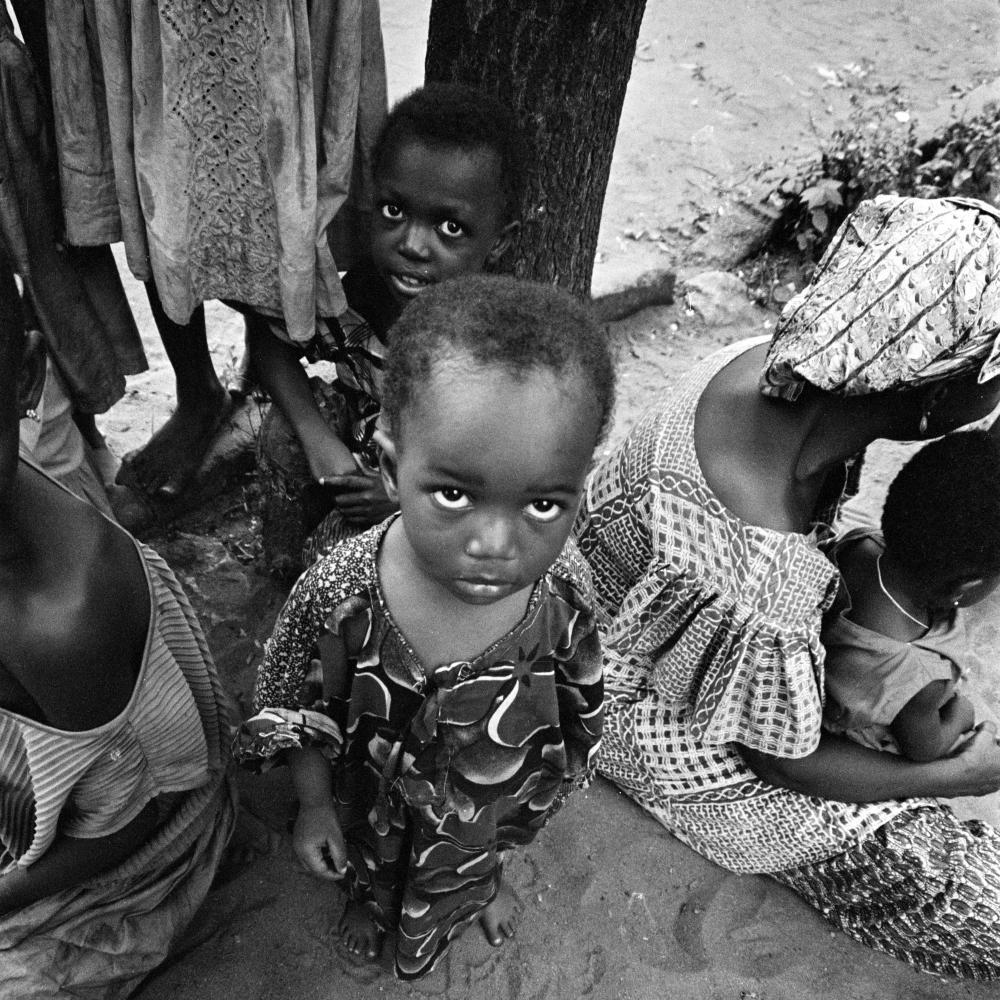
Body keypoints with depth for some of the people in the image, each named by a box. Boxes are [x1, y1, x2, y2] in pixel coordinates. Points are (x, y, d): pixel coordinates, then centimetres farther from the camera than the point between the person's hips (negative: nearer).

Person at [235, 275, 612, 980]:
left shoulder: (564, 587, -33)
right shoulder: (343, 590, -37)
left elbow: (577, 699, -11)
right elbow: (310, 706, -16)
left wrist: (554, 781, 4)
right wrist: (314, 806, -6)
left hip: (491, 804, 1)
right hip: (379, 801, 0)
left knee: (476, 857, 35)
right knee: (373, 857, 34)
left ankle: (482, 884, 72)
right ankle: (372, 896, 71)